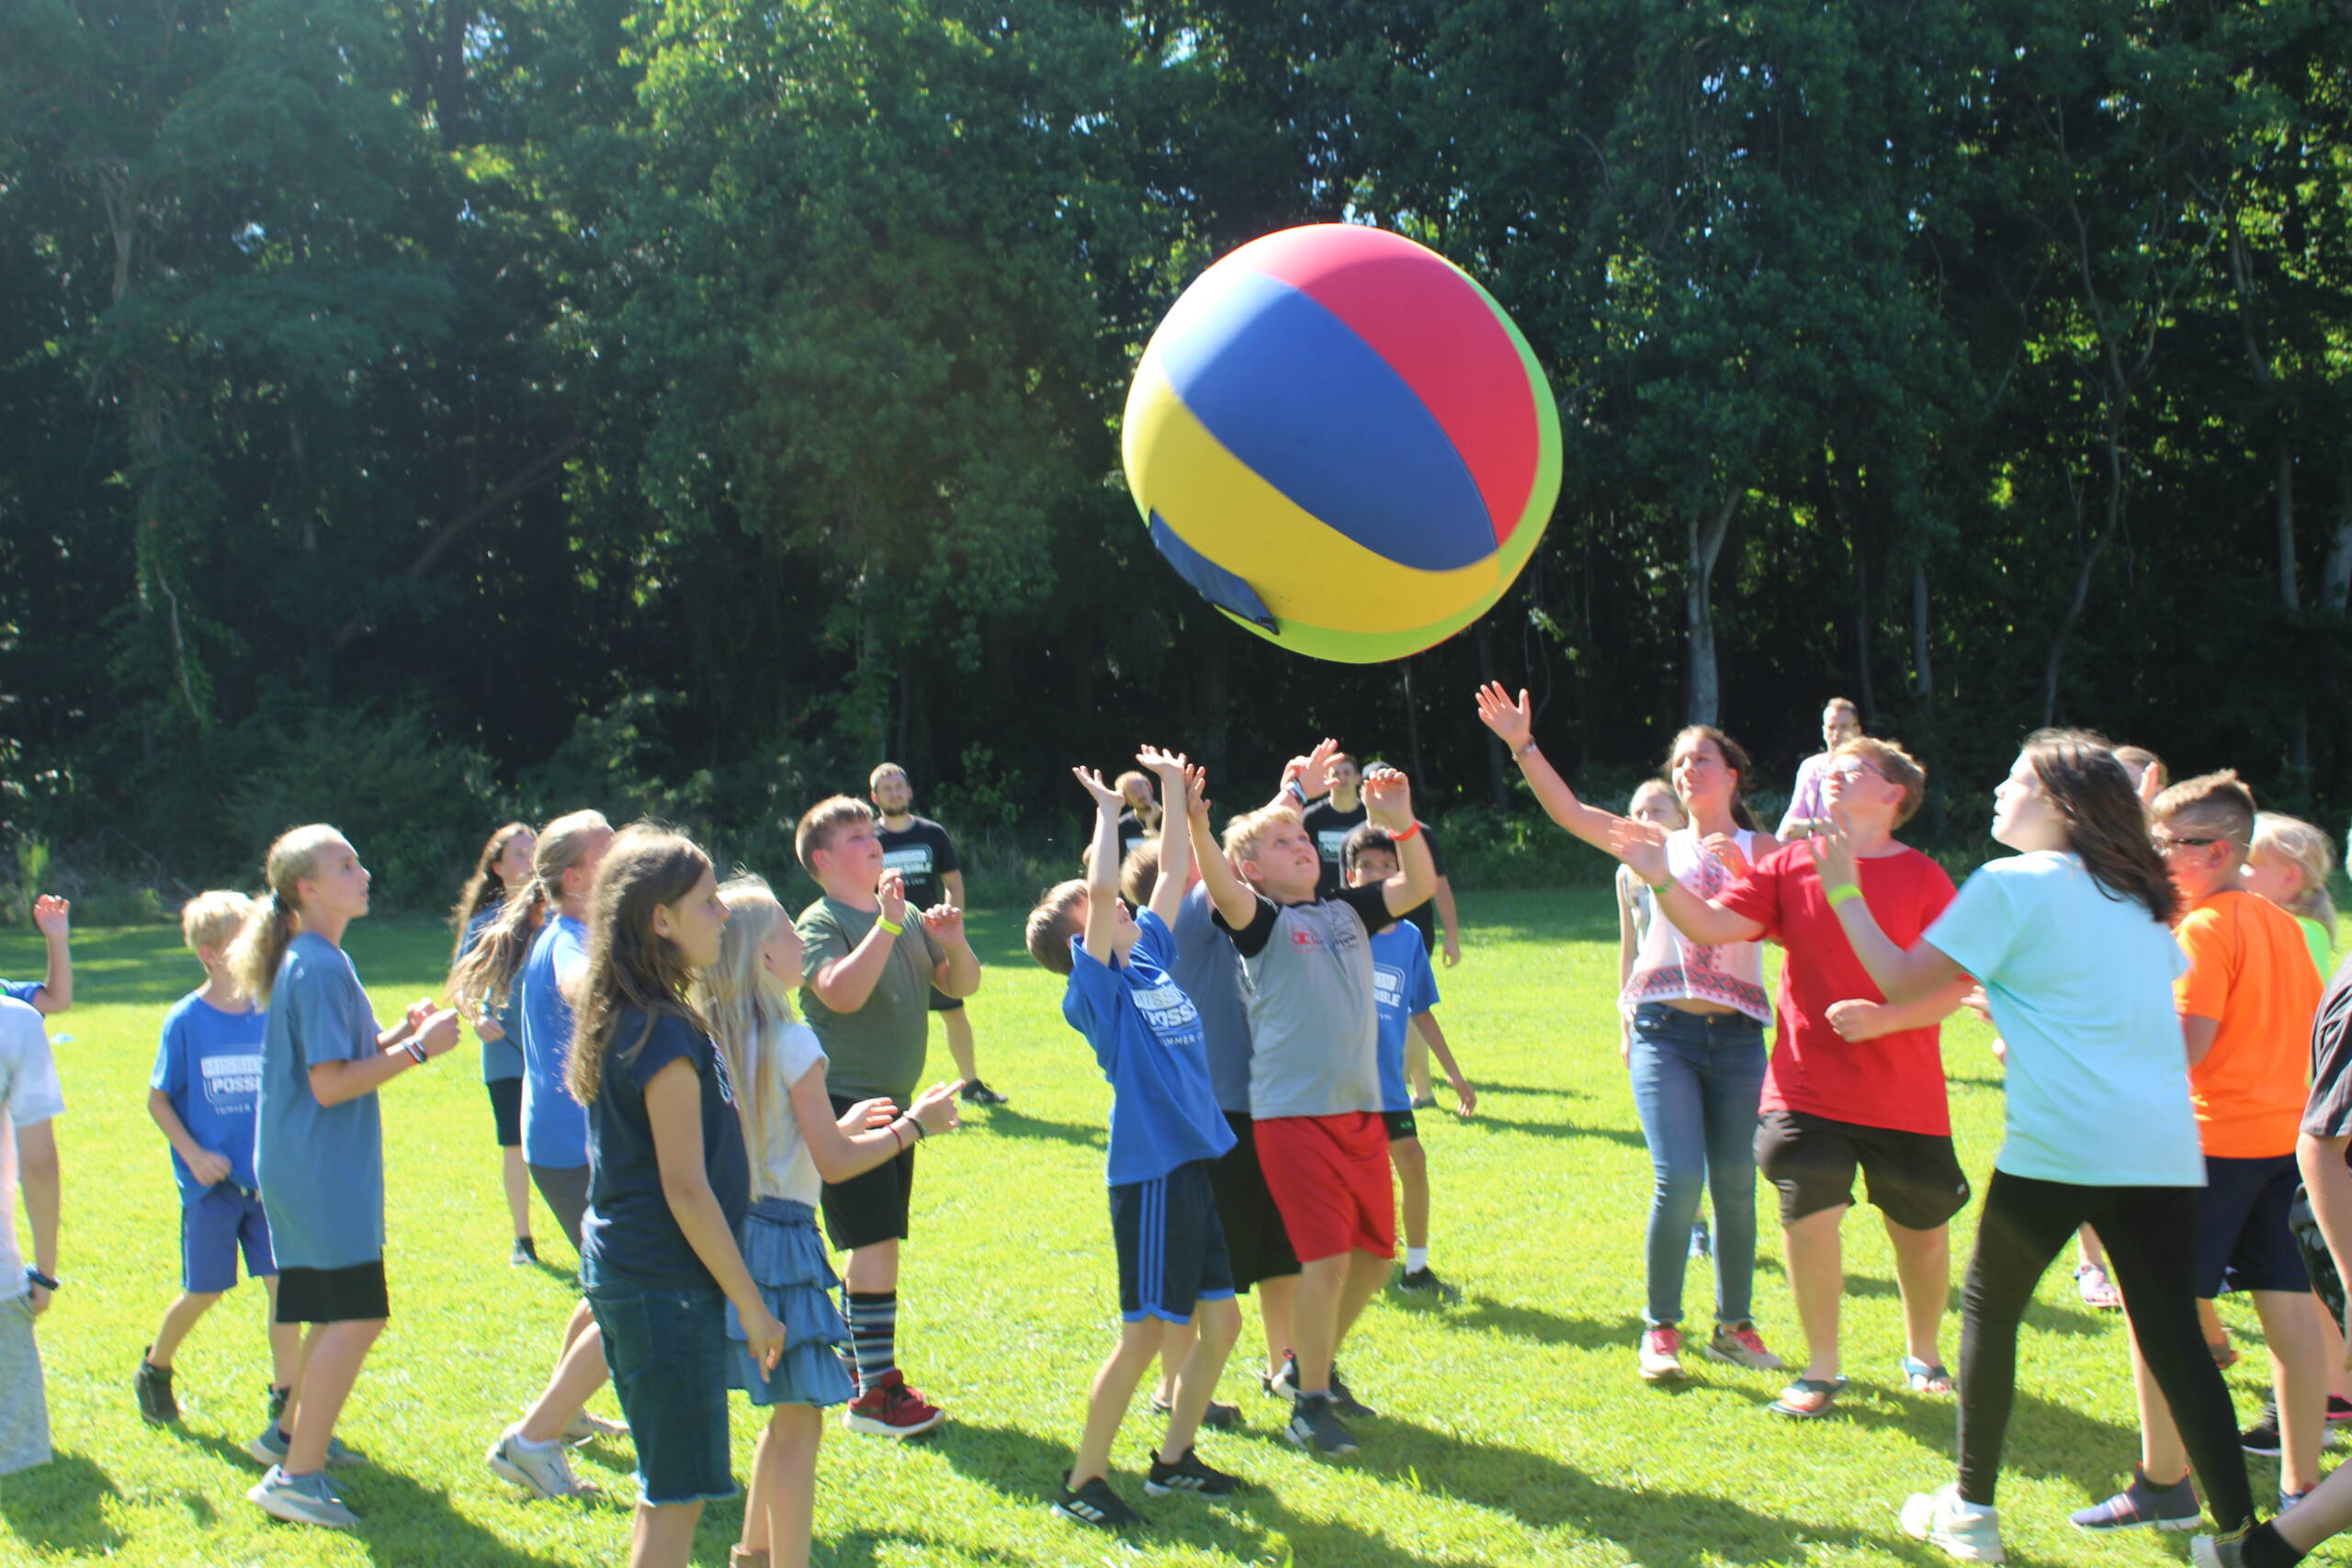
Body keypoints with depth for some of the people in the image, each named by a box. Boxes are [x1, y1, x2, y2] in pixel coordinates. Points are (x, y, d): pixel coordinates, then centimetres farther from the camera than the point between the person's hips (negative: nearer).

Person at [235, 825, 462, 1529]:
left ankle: (293, 1433, 33)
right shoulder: (319, 969, -18)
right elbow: (330, 1085, -22)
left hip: (321, 1171, 11)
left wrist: (401, 1033, 7)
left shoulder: (319, 961, 14)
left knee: (341, 1312, 20)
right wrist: (416, 1050, -18)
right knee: (357, 1317, -11)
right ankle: (296, 1475, -8)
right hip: (320, 1172, -11)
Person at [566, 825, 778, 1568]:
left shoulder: (623, 1022, 10)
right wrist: (752, 1304, -12)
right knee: (677, 1497, -2)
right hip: (667, 1286, -10)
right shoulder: (666, 1033, -19)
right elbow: (686, 1189, -19)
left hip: (620, 1274, 10)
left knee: (666, 1492, 18)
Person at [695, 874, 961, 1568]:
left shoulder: (712, 1040, 6)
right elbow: (833, 1163, -13)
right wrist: (914, 1125, -1)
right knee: (799, 1419, 0)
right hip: (779, 1237, -8)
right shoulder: (790, 1042, -16)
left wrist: (840, 1124, 23)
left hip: (728, 1233, 8)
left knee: (787, 1412, 22)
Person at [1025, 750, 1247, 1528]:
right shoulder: (1094, 985, -8)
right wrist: (1109, 811, -12)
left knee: (1219, 1322, 12)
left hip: (1196, 1164, 8)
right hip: (1148, 1171, -8)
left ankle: (1174, 1457, 26)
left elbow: (1175, 874, 21)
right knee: (1146, 1333, -5)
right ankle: (1082, 1481, 6)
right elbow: (1104, 888, -21)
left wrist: (1175, 793, 21)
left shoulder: (1150, 952, 13)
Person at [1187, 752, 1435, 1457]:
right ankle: (1309, 1405, 4)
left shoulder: (1346, 912, 13)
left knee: (1375, 1251, 12)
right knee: (1327, 1256, -10)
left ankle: (1311, 1364, 33)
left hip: (1361, 1109, 7)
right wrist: (1196, 824, -38)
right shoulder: (1262, 921, -4)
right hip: (1293, 1113, -6)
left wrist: (1401, 823, -5)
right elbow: (1225, 893, -23)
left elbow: (1418, 886, 10)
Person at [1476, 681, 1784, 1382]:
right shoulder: (1660, 846, 12)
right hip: (1665, 1032, 0)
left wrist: (1741, 869, -18)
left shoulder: (1760, 849, 10)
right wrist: (1522, 747, -5)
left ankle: (1735, 1325, 20)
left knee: (1736, 1186, 2)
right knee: (1678, 1180, -12)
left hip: (1737, 1036, 1)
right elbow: (1571, 812, 3)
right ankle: (1660, 1329, 2)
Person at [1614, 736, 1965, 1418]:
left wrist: (1885, 1017, -21)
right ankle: (1822, 1369, 8)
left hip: (1906, 1098, 0)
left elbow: (1953, 985, -6)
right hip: (1808, 1089, 0)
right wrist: (1662, 881, -20)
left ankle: (1922, 1354, 37)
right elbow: (1711, 927, -5)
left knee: (1922, 1231, 12)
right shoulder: (1791, 865, 3)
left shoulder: (1923, 878, -3)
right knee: (1809, 1215, -11)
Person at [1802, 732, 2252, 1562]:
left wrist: (1842, 891, 6)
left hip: (2056, 1148, -5)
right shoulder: (2139, 897, 17)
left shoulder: (2012, 884, -3)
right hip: (2164, 1151, 5)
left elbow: (1903, 980, -4)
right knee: (2174, 1337, 6)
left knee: (1990, 1307, 13)